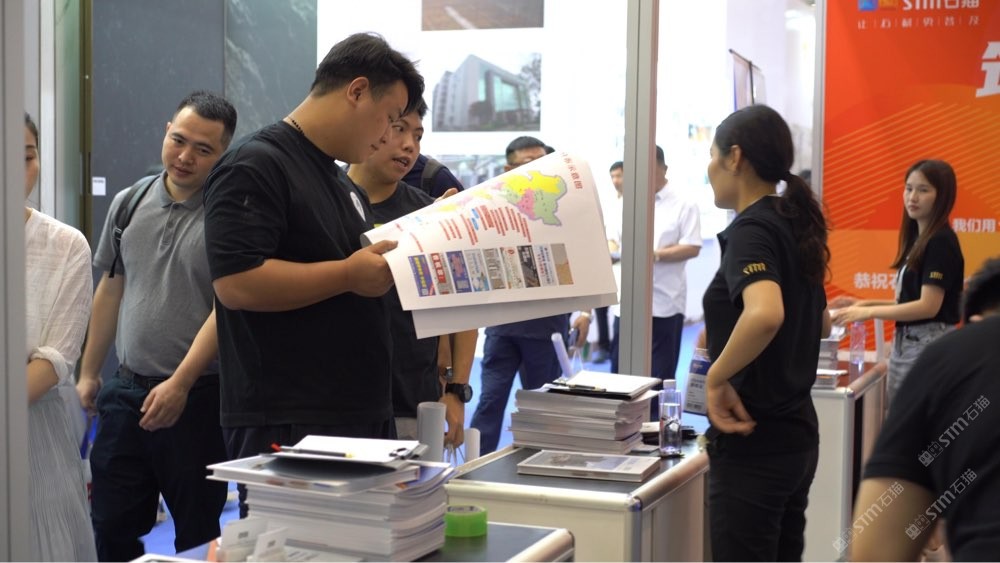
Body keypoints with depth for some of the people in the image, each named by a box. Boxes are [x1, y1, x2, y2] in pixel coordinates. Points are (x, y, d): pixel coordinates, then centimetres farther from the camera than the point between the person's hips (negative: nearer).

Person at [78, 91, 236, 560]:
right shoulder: (130, 202, 7)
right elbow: (111, 290, 16)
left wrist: (179, 384, -20)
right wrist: (89, 372, 17)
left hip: (198, 397, -5)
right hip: (127, 389, 5)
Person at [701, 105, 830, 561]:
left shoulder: (750, 230, -16)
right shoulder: (793, 223, 10)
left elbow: (766, 314, -36)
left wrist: (717, 377, -23)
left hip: (753, 440, -9)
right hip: (795, 431, 9)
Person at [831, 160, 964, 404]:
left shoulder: (941, 241, -13)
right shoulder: (917, 238, 14)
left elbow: (929, 306, -19)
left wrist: (868, 312, -18)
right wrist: (865, 303, 7)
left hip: (929, 347, -9)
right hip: (904, 344, 9)